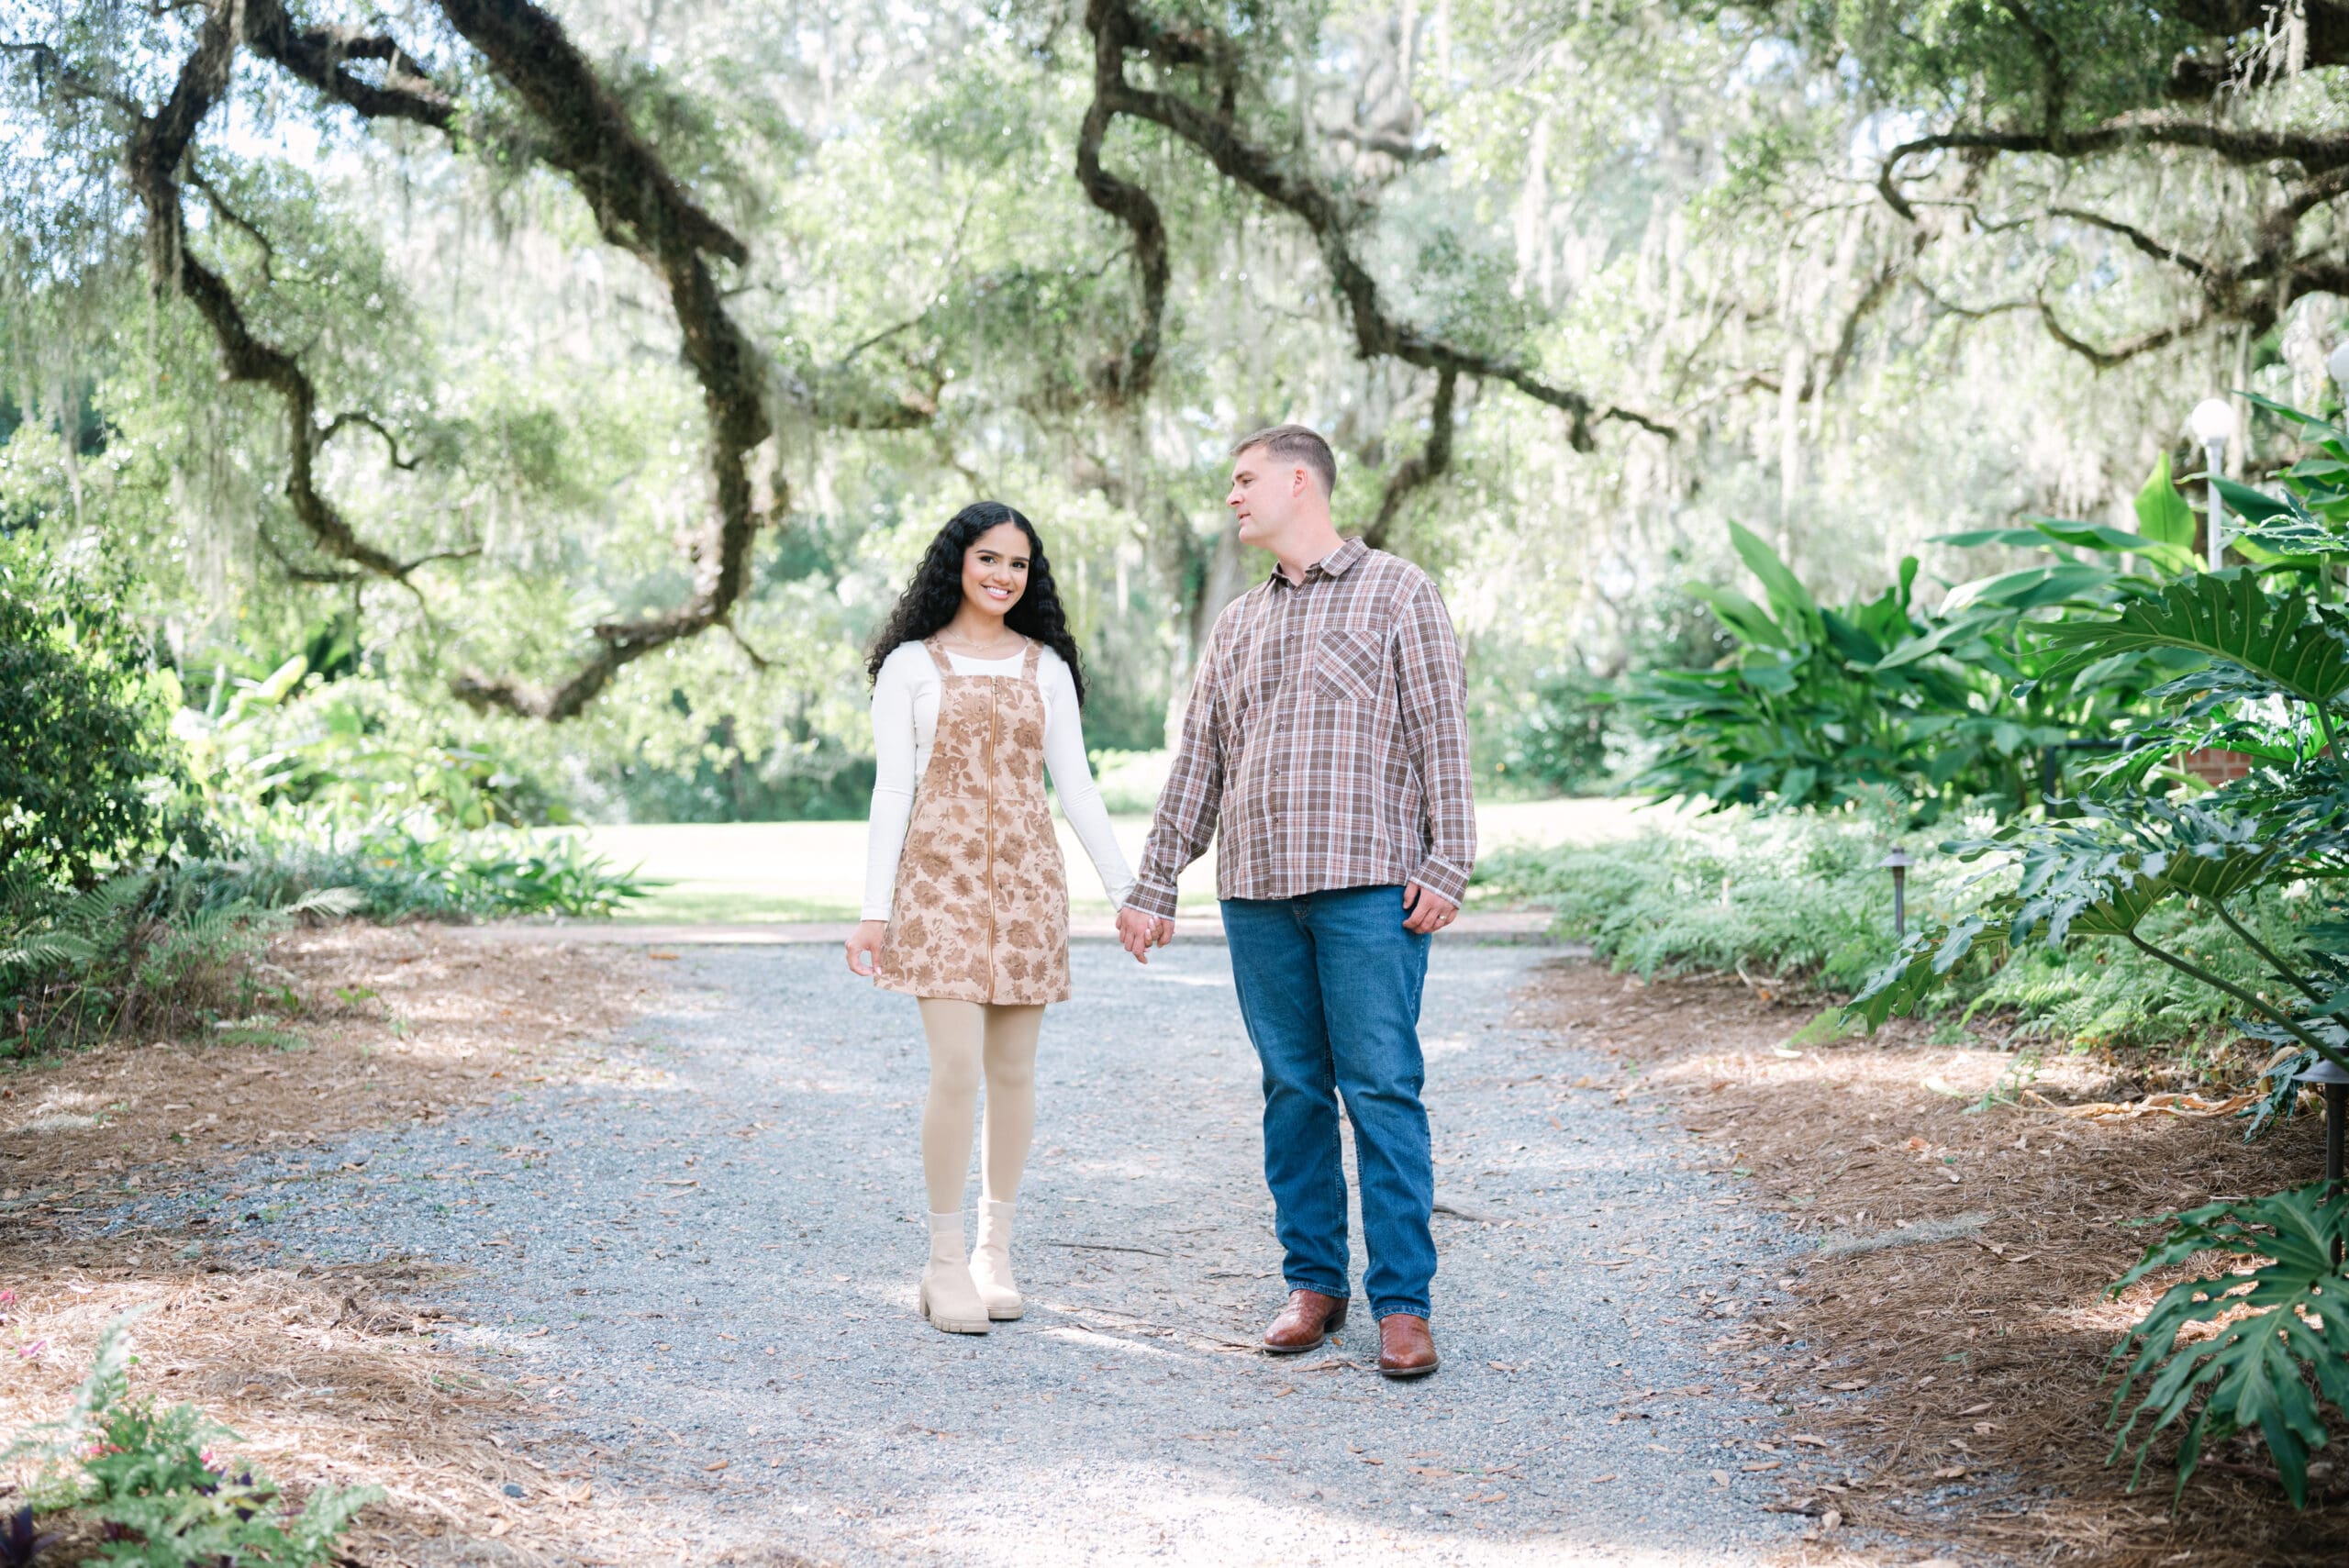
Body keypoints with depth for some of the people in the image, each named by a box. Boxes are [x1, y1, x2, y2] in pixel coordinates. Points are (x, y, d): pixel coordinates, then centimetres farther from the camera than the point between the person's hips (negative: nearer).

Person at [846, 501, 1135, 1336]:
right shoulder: (911, 665, 4)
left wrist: (1126, 888, 6)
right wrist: (874, 909, -5)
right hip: (941, 876, -3)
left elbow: (1075, 787, 11)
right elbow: (891, 791, 1)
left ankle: (994, 1250, 17)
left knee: (1013, 1070, 5)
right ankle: (945, 1261, 0)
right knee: (957, 1070, -11)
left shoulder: (1046, 666, 12)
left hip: (1026, 879, 3)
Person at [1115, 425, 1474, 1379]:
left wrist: (1448, 863, -9)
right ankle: (1314, 1284, 16)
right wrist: (1154, 886, 15)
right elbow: (1198, 761, 20)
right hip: (1258, 890, 5)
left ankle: (1403, 1302, -1)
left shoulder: (1396, 592, 5)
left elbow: (1442, 735, -1)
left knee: (1382, 1090, -6)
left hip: (1369, 885, -5)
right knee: (1292, 1092, 7)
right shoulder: (1238, 624, 20)